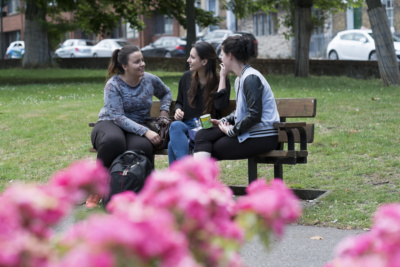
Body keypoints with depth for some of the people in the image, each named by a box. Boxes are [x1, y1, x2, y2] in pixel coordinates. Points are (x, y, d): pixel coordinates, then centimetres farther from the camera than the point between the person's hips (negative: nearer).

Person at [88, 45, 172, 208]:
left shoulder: (150, 80, 4)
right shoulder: (113, 84, -10)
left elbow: (166, 93, 28)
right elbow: (118, 117, -19)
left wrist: (164, 112, 7)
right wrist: (145, 132, -29)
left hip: (138, 126, 3)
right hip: (110, 124, -2)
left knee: (142, 147, -37)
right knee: (114, 141, -42)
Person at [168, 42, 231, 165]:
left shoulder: (221, 81, 1)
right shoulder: (187, 77, 13)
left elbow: (220, 104, -18)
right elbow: (179, 101, 27)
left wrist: (223, 76, -14)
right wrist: (178, 110, 3)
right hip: (186, 126, 4)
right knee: (175, 125, -35)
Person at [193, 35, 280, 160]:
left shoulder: (251, 78, -16)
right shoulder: (239, 79, 16)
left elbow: (254, 115, -22)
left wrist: (231, 131, -13)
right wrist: (223, 121, 7)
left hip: (262, 137, -9)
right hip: (247, 131, 9)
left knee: (212, 150, -9)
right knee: (202, 135, -5)